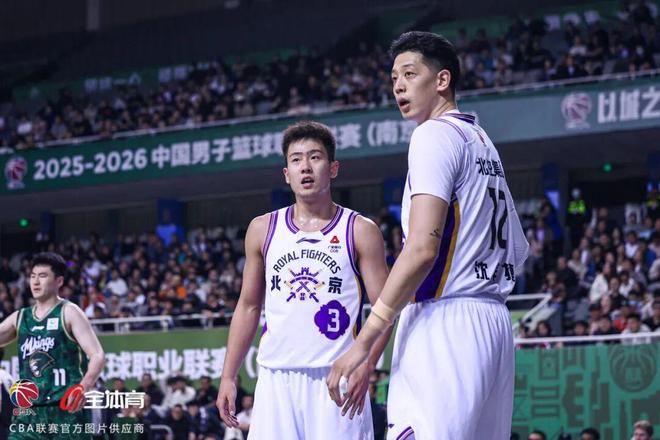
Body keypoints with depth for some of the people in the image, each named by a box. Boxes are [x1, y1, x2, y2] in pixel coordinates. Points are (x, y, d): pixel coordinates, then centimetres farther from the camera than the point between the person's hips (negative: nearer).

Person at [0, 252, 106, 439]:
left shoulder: (69, 313, -3)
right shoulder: (20, 318, 15)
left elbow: (98, 355, -12)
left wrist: (84, 387, -30)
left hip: (66, 410, -5)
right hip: (29, 412, 5)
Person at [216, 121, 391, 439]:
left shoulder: (360, 232, 2)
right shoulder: (263, 230, 11)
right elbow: (248, 307, 16)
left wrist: (365, 367, -17)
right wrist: (228, 376, 10)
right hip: (276, 378, 3)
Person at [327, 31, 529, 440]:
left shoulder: (435, 134, -7)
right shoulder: (483, 141, 21)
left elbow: (422, 249, -18)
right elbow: (520, 249, 26)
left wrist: (364, 341, -18)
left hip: (443, 324, -10)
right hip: (495, 323, 10)